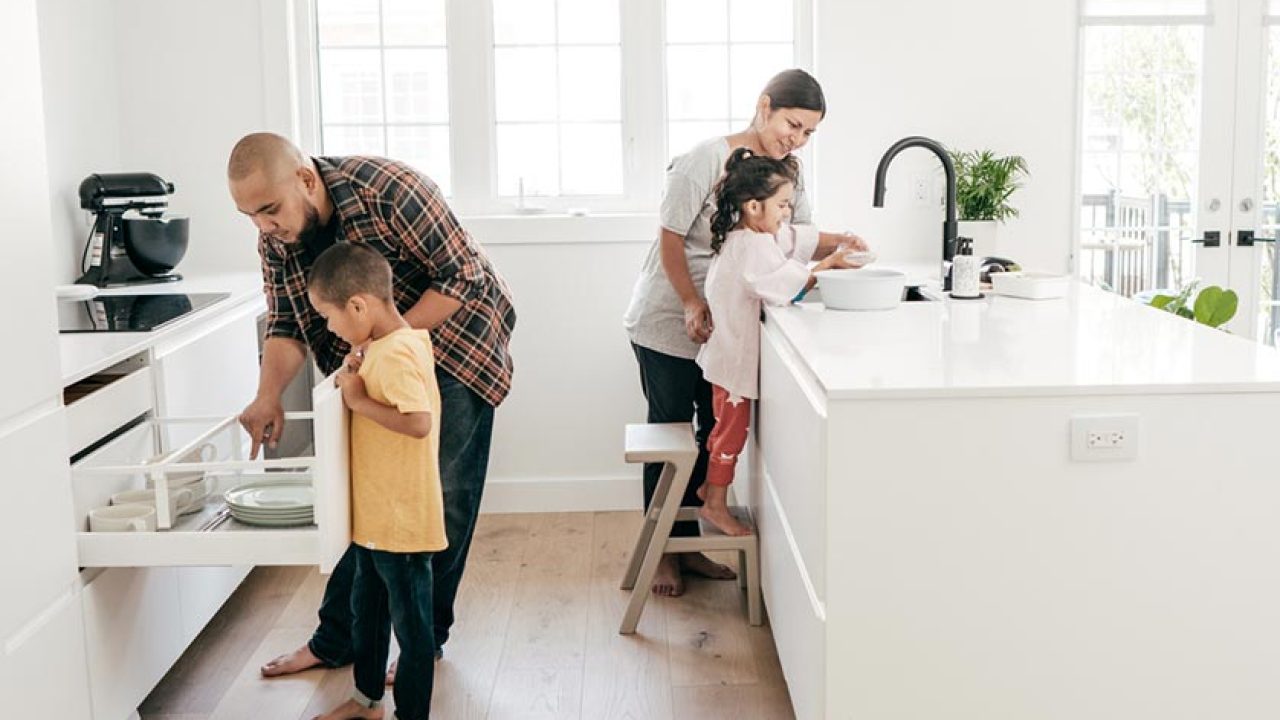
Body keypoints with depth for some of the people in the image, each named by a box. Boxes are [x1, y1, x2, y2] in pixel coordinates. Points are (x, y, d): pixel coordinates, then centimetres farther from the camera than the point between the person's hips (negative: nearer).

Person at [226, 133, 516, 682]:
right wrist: (269, 395, -21)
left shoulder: (388, 191, -30)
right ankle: (336, 640, 19)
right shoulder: (276, 239, -10)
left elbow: (464, 279, -26)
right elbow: (286, 323, -3)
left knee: (444, 498, -2)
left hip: (454, 343, -6)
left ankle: (425, 638, 13)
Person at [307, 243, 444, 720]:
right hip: (374, 512, 10)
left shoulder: (396, 354, -24)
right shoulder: (387, 343, 5)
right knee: (367, 607, 24)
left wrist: (358, 399, -24)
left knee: (410, 620, 5)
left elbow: (418, 422, -35)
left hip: (401, 518, -10)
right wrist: (357, 376, 1)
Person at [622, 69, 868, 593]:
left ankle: (688, 545, 24)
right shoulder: (706, 161, -19)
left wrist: (836, 243, -19)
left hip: (727, 327, 6)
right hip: (668, 321, -6)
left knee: (717, 433, 9)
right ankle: (662, 553, 17)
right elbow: (671, 239, -16)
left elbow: (798, 240, 1)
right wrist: (694, 308, -21)